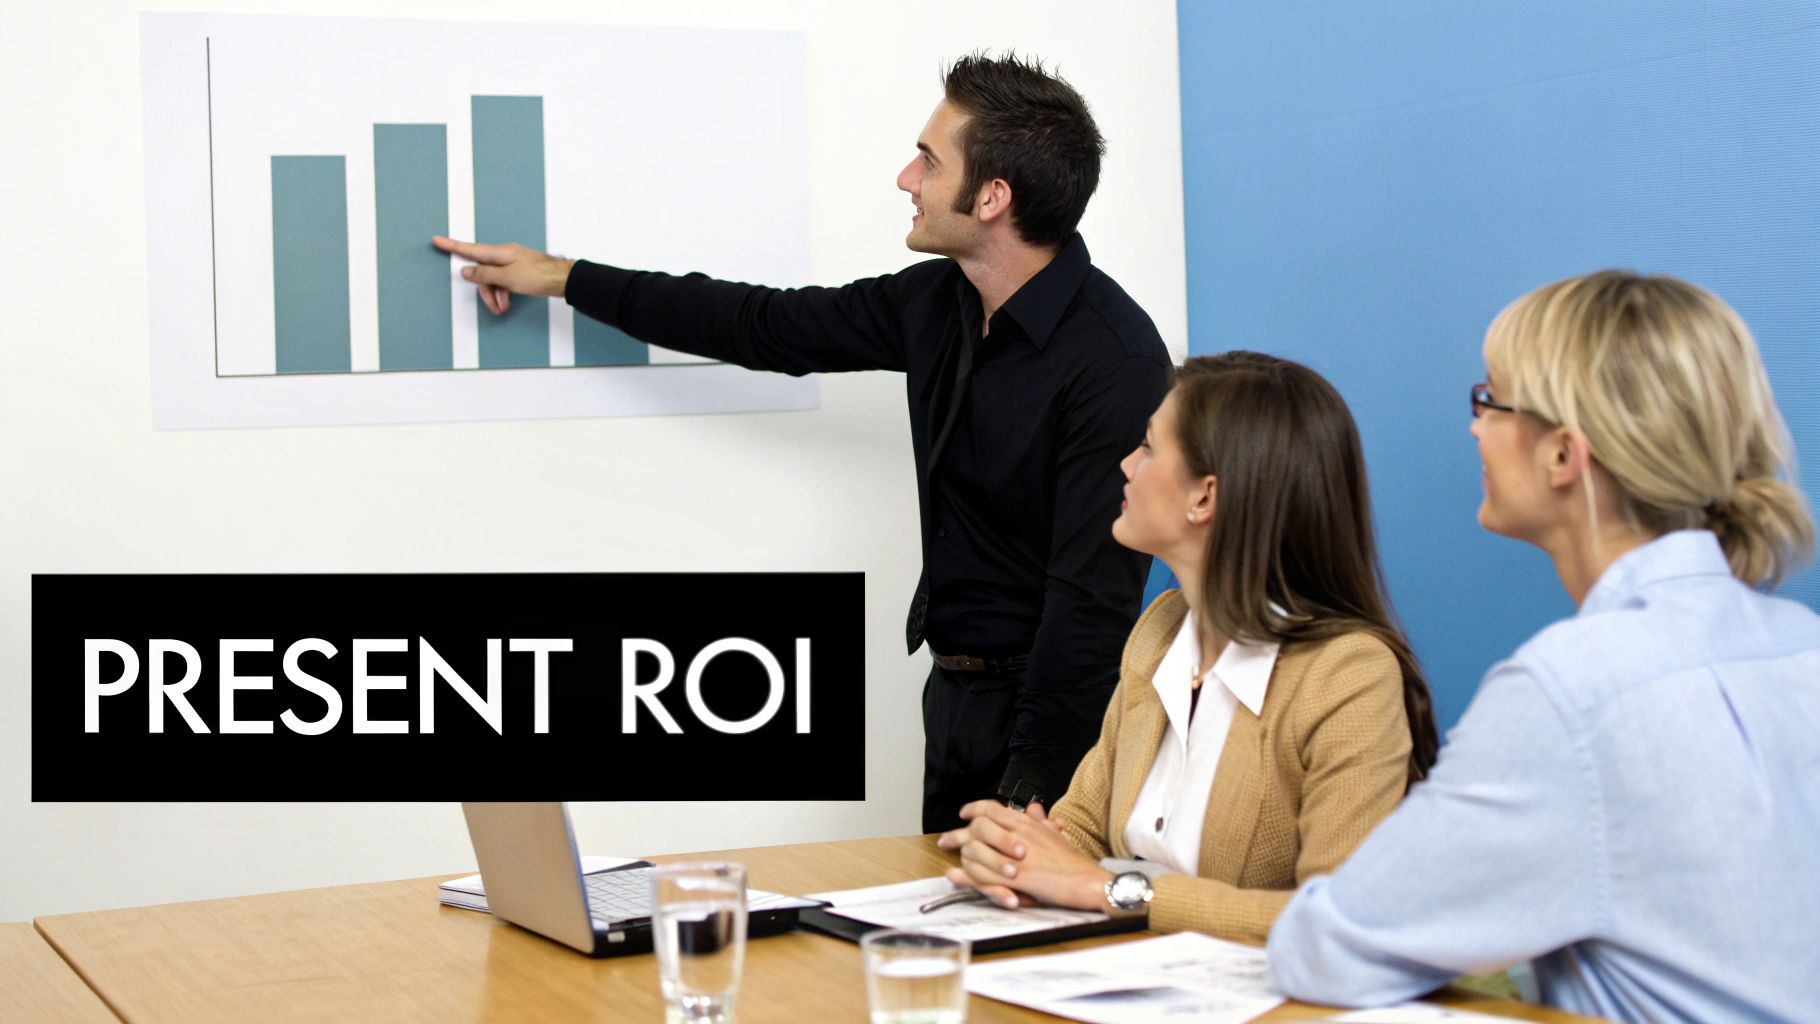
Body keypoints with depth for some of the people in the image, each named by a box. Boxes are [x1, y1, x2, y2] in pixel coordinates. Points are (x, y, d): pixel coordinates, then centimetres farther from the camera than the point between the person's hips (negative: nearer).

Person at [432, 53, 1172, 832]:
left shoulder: (1112, 359, -21)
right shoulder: (937, 302, 3)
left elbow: (1093, 598, -23)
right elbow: (767, 327, 15)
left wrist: (1030, 785, -25)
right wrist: (565, 278, 20)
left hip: (1047, 709, -7)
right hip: (956, 694, 8)